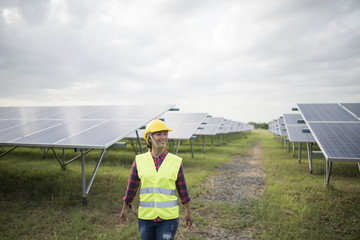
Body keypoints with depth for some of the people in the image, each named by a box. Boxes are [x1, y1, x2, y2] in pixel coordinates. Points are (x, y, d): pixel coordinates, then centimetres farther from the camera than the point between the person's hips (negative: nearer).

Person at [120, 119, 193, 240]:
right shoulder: (140, 161, -3)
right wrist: (124, 209, 13)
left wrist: (188, 212, 8)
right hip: (146, 216, 2)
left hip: (168, 217, -1)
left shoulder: (175, 162, -6)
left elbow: (182, 188, 3)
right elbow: (131, 186, 6)